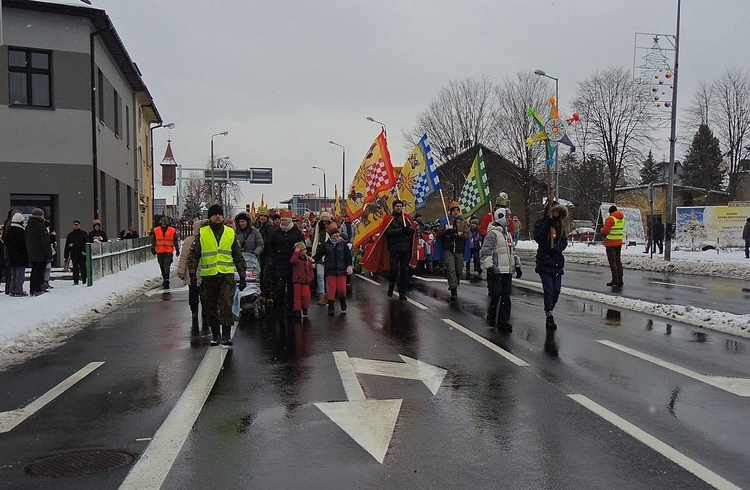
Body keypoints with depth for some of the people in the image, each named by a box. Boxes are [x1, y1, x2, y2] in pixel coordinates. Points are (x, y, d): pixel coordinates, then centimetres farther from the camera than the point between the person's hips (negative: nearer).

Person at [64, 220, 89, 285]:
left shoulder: (84, 234, 7)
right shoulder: (70, 235, 12)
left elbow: (87, 243, -2)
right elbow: (67, 247, 13)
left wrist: (84, 251, -18)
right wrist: (66, 256, 8)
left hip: (82, 255, -1)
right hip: (74, 255, 1)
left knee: (83, 268, 0)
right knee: (75, 269, -1)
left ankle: (85, 280, 6)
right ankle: (75, 281, 3)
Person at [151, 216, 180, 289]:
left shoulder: (173, 231, 0)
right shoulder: (156, 230, 4)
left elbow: (176, 241, 8)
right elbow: (153, 241, 12)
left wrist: (177, 250, 9)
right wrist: (153, 249, 12)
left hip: (169, 252, -3)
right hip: (159, 252, 3)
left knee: (167, 266, -12)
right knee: (162, 267, 12)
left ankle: (166, 280, -17)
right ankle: (164, 279, 24)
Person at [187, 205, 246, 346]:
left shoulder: (230, 233, 9)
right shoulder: (202, 233, 5)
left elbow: (238, 256, 14)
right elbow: (193, 255, 8)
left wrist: (242, 276, 11)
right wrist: (192, 272, -3)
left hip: (227, 275, 0)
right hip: (208, 276, 0)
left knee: (226, 305, -10)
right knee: (210, 307, 6)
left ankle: (226, 334, -4)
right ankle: (216, 335, 18)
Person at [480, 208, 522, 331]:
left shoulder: (508, 234, 19)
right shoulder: (493, 233, -9)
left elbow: (512, 251, 28)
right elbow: (485, 252, -16)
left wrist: (517, 266, 23)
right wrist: (489, 267, -21)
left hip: (508, 270, 8)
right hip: (496, 271, -8)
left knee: (506, 296, 5)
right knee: (496, 294, -7)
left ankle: (503, 322, 9)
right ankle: (491, 317, 12)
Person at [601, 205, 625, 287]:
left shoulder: (610, 219, -16)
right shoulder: (622, 219, 9)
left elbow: (605, 231, -22)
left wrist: (602, 229, 1)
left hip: (610, 243, -7)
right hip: (619, 242, 7)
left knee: (612, 261, -3)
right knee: (618, 260, 14)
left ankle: (615, 280, -5)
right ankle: (620, 279, 15)